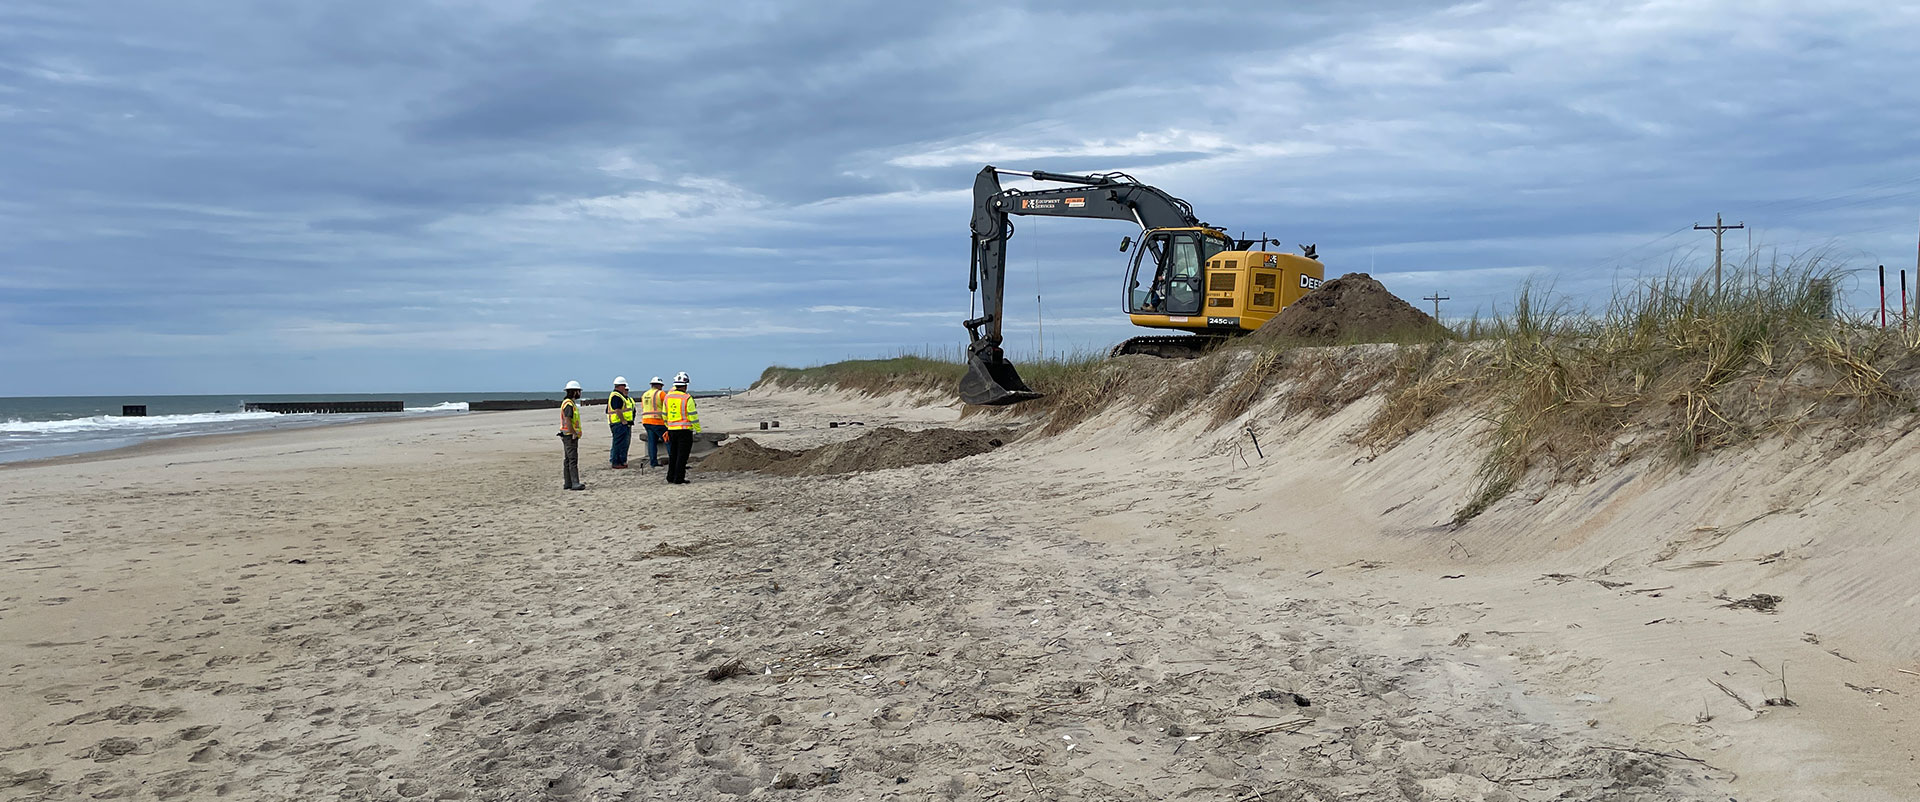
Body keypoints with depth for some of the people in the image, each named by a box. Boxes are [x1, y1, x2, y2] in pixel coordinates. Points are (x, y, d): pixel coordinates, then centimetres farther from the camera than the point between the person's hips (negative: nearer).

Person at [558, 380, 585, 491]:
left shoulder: (571, 403, 18)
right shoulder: (569, 404, -15)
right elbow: (567, 420, -24)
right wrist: (574, 433, -21)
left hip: (570, 436, 11)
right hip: (570, 436, -11)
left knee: (567, 460, 12)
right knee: (573, 460, -13)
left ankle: (567, 483, 15)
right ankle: (575, 483, -17)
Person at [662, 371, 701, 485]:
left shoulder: (667, 397, 6)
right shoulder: (687, 398, -12)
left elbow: (665, 415, 15)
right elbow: (693, 416, -11)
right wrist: (698, 429, -1)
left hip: (671, 430, 6)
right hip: (685, 430, -6)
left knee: (672, 455, 15)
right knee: (682, 455, -1)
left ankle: (670, 478, 19)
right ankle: (679, 479, -2)